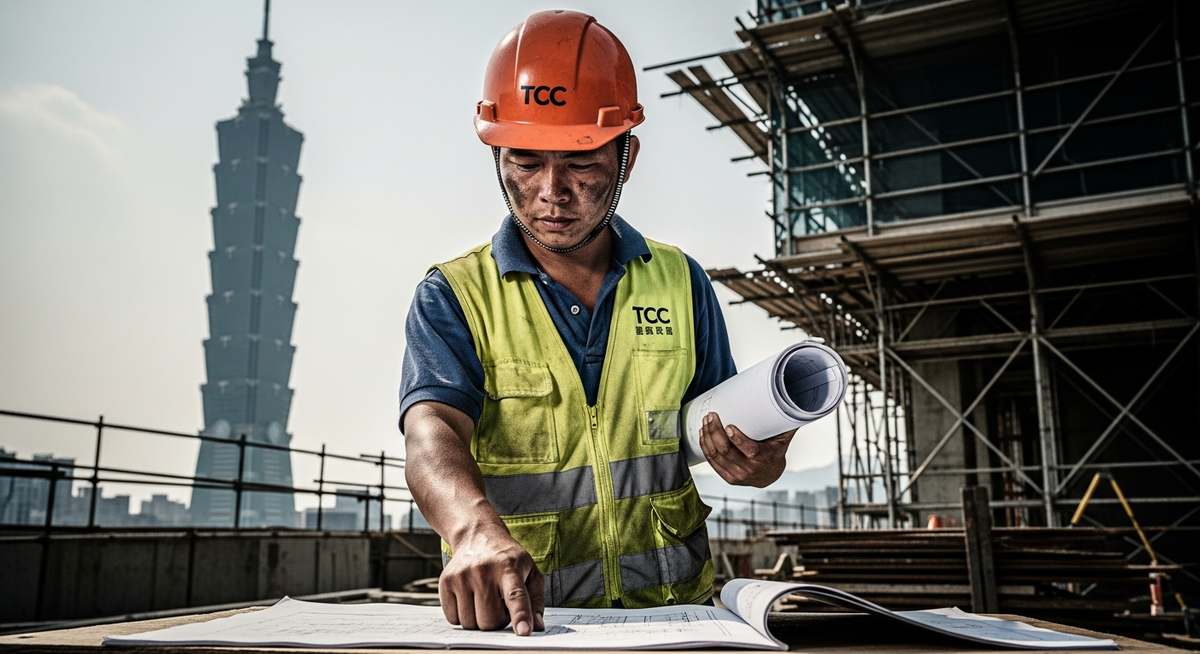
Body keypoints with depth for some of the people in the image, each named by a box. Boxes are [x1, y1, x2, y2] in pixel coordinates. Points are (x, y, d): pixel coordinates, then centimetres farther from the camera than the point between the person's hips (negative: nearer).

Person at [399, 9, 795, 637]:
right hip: (513, 624, -3)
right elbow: (432, 434, -15)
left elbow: (720, 436, 12)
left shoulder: (681, 283, 10)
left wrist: (755, 462, -10)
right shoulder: (452, 297, 2)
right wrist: (477, 530, -35)